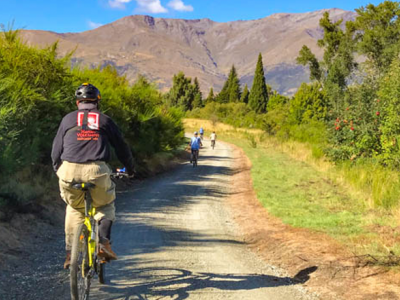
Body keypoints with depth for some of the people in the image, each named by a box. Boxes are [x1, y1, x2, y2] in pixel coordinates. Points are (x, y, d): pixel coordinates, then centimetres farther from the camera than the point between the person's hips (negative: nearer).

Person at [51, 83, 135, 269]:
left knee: (74, 208, 25)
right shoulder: (105, 120, 14)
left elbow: (56, 150, 17)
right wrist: (130, 169, 33)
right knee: (106, 205, 24)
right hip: (96, 171, -1)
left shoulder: (68, 119, 16)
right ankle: (104, 242, 3)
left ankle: (70, 252, 19)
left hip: (69, 170, 1)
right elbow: (121, 147, 19)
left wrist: (58, 170, 32)